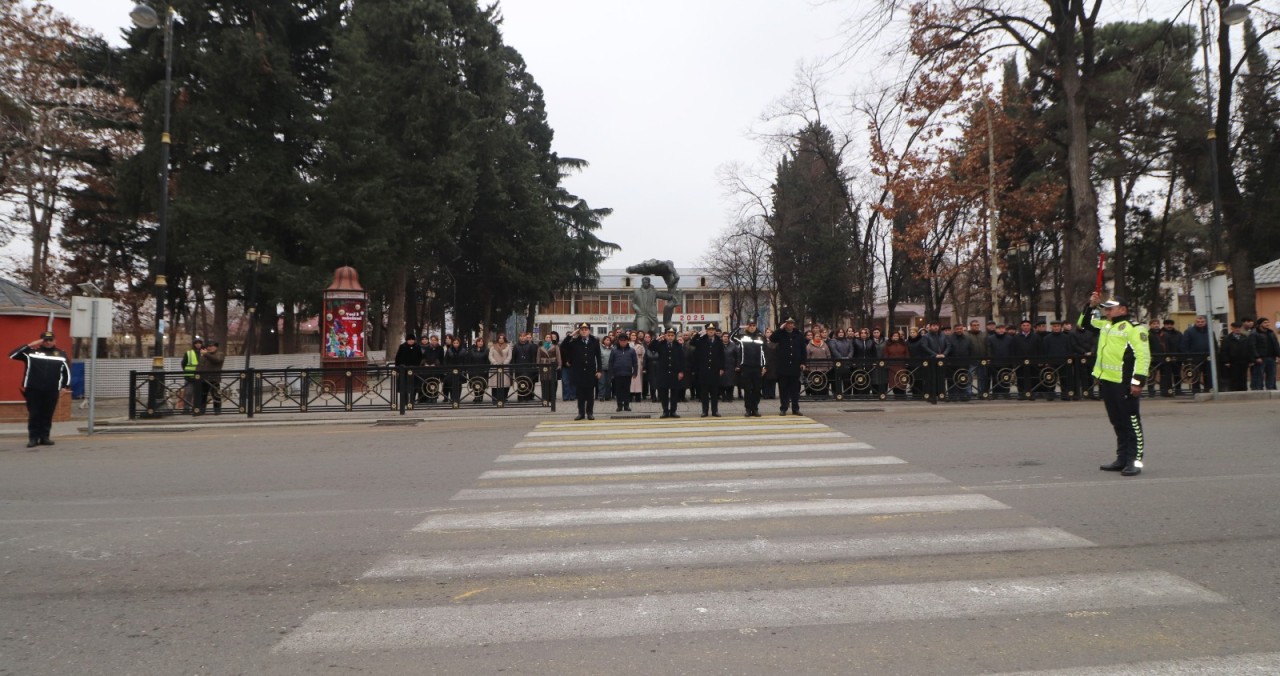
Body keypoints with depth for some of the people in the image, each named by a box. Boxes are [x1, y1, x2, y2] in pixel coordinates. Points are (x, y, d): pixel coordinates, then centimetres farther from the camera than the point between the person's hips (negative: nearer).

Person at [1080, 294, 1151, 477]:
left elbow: (1143, 356, -15)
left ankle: (1135, 461, 0)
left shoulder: (1134, 328, -9)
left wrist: (1138, 381, -20)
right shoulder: (1104, 325, 15)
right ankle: (1122, 459, 22)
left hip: (1124, 383, -8)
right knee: (1117, 422, 14)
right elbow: (1084, 323, 31)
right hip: (1106, 381, 8)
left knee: (1131, 422, -3)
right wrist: (1091, 306, 15)